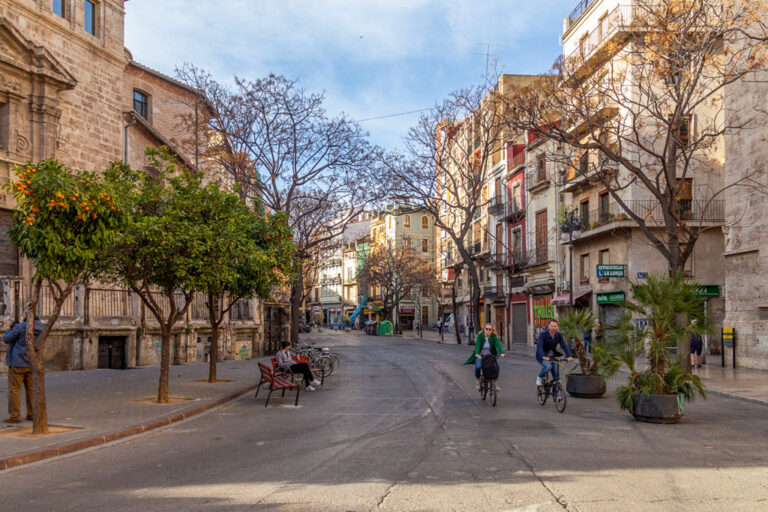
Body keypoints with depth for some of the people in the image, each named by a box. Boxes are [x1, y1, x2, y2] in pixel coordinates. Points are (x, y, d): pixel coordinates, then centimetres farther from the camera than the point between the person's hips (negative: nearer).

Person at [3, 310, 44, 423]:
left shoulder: (20, 327, -14)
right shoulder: (40, 328, 1)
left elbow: (6, 339, -5)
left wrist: (8, 329, 14)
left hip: (18, 363, -6)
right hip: (32, 364, 6)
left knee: (14, 389, 1)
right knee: (31, 390, 12)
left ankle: (15, 416, 0)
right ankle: (32, 414, 14)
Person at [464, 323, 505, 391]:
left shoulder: (494, 337, -9)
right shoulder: (480, 336, -11)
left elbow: (498, 344, -25)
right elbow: (477, 344, -25)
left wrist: (501, 353, -44)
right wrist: (477, 353, -44)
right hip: (480, 356, -1)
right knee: (478, 367, -26)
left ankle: (495, 383, -5)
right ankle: (477, 381, 3)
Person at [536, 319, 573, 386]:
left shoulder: (558, 335, -5)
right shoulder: (543, 334, -19)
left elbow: (564, 345, -12)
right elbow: (539, 346, -32)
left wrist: (569, 356, -28)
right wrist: (543, 356, -48)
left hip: (552, 356, 5)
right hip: (542, 357, -5)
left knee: (556, 375, -3)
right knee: (548, 366, -33)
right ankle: (539, 377, -5)